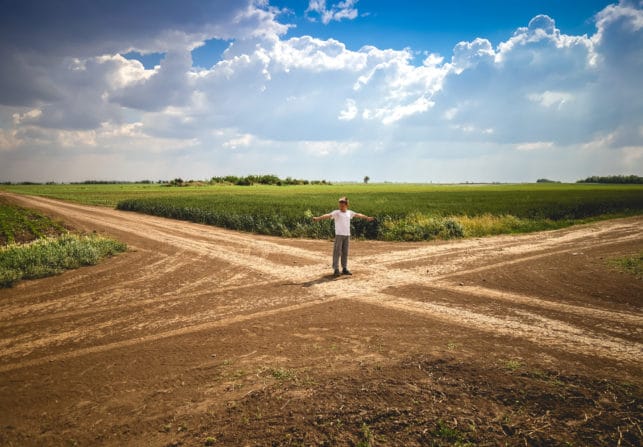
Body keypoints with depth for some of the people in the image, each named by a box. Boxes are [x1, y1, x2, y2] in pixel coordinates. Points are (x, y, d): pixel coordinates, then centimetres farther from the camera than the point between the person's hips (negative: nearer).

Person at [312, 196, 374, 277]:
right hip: (339, 235, -5)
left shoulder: (349, 212, 10)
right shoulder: (336, 212, -6)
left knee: (345, 252, 9)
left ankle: (344, 268, 18)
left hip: (347, 235, 5)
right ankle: (336, 269, -1)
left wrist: (367, 217, 34)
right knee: (337, 252, -5)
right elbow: (328, 215, -21)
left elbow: (358, 215, 23)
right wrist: (318, 218, -37)